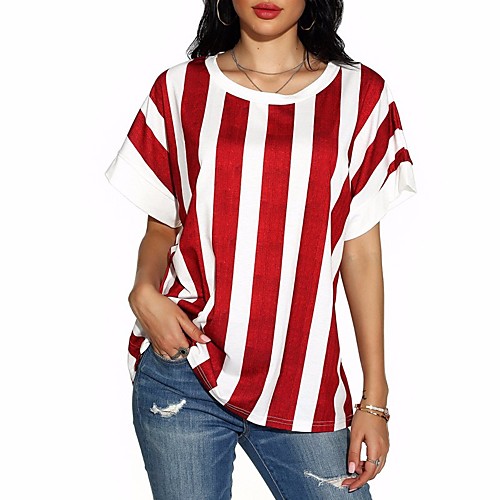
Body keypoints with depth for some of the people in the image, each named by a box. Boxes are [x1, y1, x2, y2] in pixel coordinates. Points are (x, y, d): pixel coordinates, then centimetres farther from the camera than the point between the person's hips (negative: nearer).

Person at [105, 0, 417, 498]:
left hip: (304, 387, 0)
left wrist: (374, 398, 2)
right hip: (180, 371, 0)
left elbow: (361, 252, 3)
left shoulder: (359, 94, 4)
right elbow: (162, 227, 10)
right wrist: (145, 292, -12)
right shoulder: (181, 89, 5)